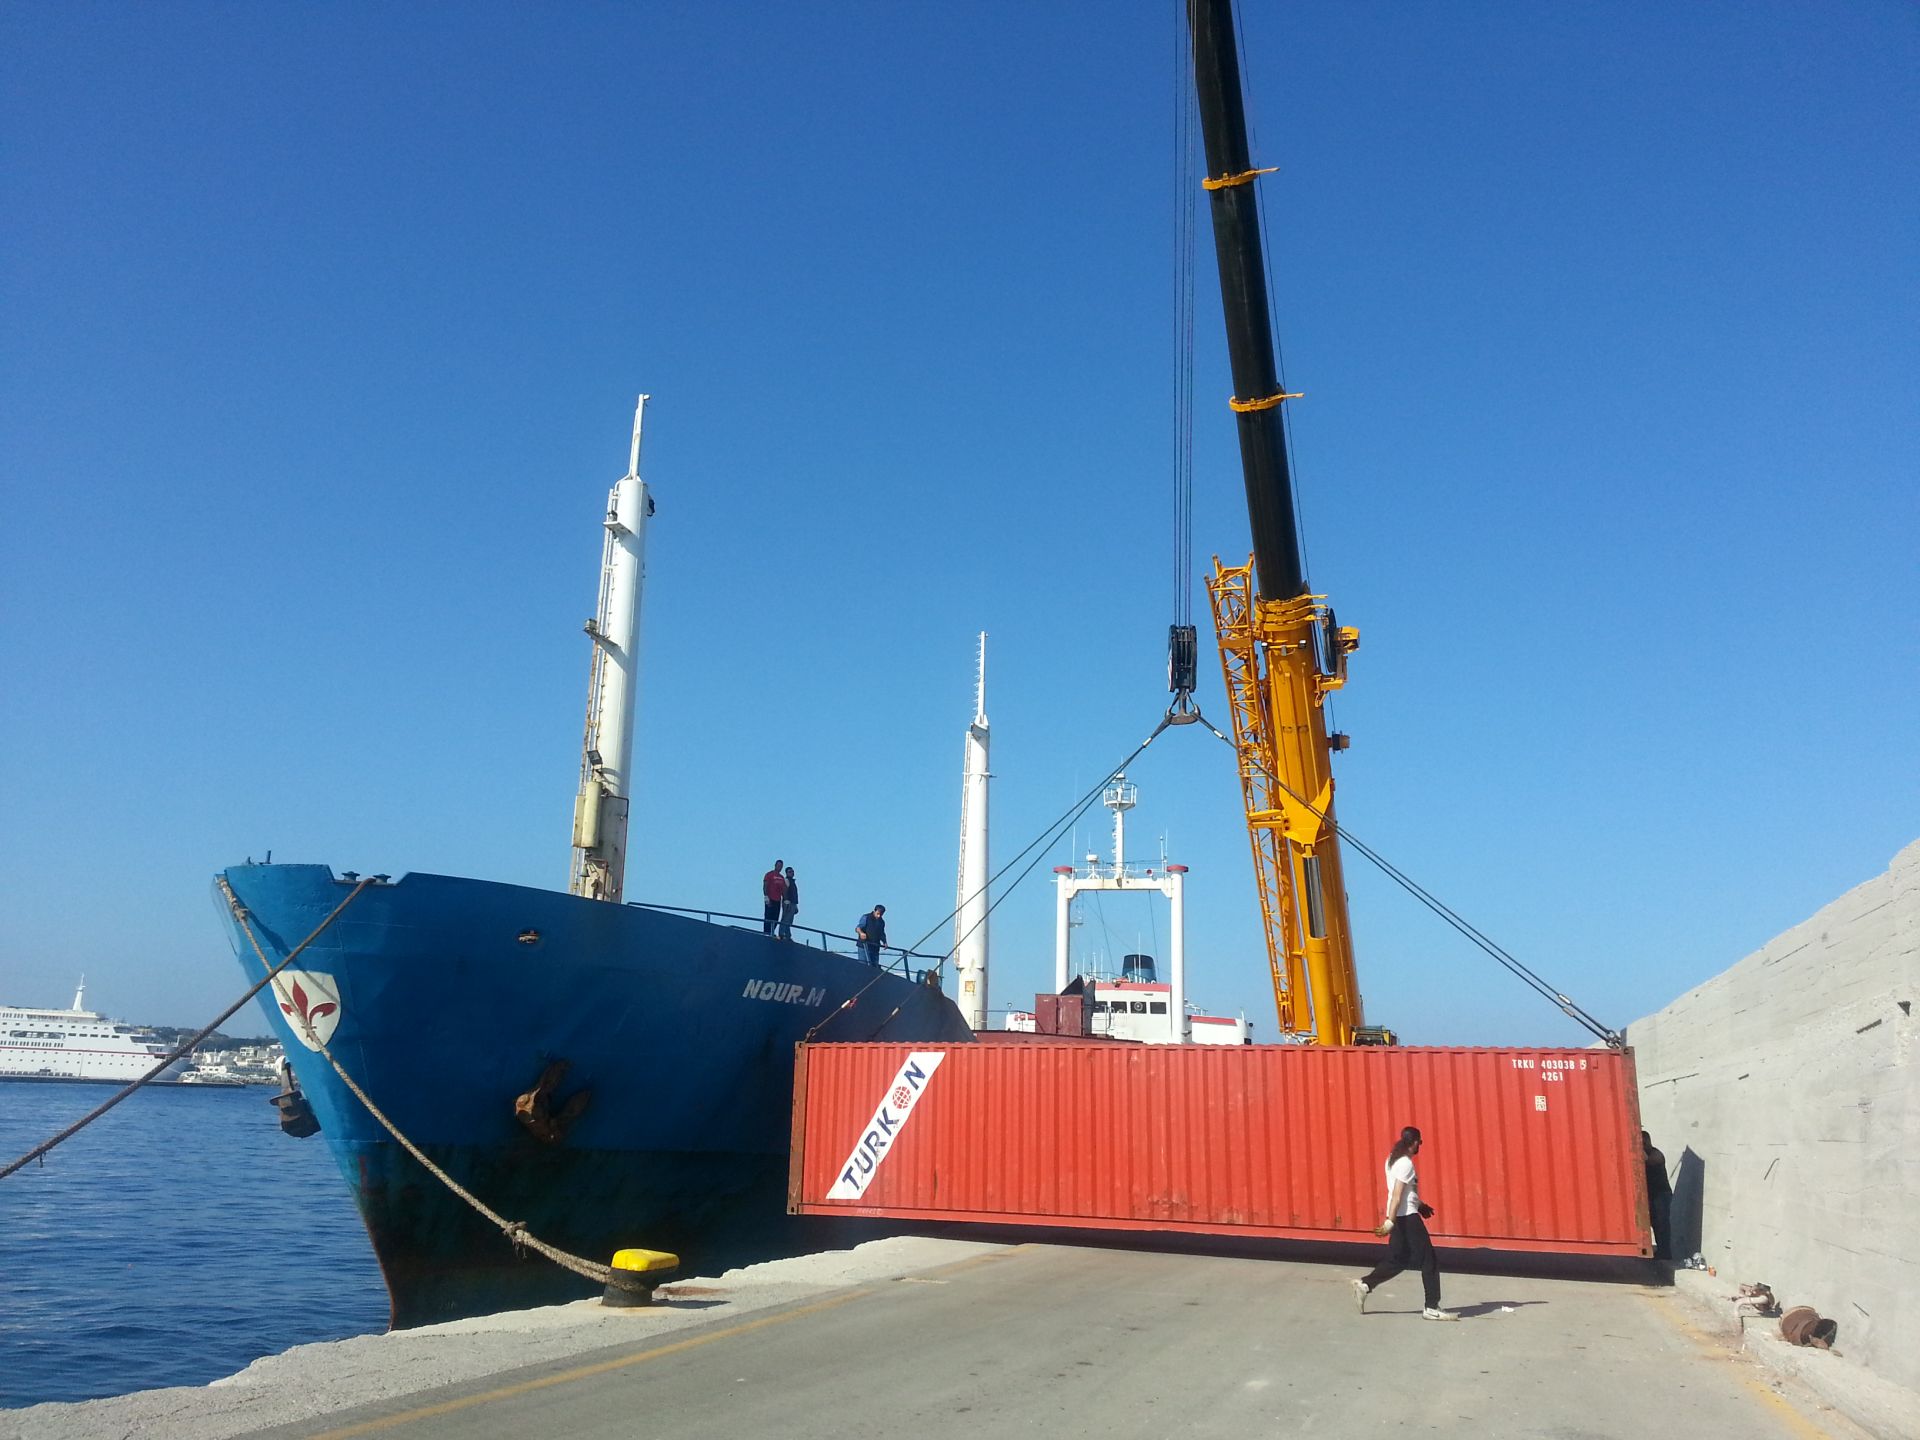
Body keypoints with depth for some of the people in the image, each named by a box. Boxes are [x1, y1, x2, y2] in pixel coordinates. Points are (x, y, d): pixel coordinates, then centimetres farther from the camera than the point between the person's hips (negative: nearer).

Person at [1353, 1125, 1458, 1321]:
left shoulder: (1393, 1159, 13)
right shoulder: (1406, 1164, -17)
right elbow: (1397, 1194, -22)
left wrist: (1419, 1204, 25)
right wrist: (1390, 1221, -25)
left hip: (1400, 1216, 10)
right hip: (1407, 1217, -10)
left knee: (1397, 1260, 15)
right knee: (1429, 1260, -2)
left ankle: (1364, 1285, 12)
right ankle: (1432, 1308, 2)